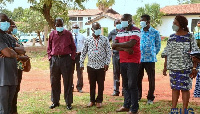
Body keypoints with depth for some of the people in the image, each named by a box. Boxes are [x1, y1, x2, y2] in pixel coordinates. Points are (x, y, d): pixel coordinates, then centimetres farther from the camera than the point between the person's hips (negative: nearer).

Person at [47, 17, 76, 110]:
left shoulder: (68, 34, 4)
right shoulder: (52, 34, 8)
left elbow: (73, 47, 7)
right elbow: (49, 48, 15)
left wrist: (72, 58, -1)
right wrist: (50, 57, 4)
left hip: (66, 59, -2)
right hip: (54, 60, 2)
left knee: (68, 82, 1)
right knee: (54, 82, 8)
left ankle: (68, 103, 9)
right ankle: (55, 101, 20)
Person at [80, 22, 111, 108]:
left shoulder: (105, 39, 1)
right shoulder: (88, 40, 4)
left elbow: (109, 52, 1)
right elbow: (83, 52, 7)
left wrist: (107, 63, -6)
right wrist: (81, 63, 5)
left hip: (101, 66, -1)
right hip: (91, 66, 1)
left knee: (101, 84, 6)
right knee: (92, 84, 9)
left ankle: (99, 101, 19)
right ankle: (92, 100, 22)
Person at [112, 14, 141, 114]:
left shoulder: (136, 31, -7)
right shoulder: (120, 32, 13)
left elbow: (130, 44, -22)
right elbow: (114, 46, 3)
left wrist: (118, 44, -8)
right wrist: (125, 49, -15)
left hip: (133, 61, -7)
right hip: (123, 61, 7)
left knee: (132, 85, -6)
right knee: (125, 85, 13)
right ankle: (126, 105, 23)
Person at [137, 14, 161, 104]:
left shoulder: (155, 32, -2)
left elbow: (158, 46, 5)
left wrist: (152, 54, 2)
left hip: (150, 59, -3)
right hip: (139, 59, 3)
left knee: (151, 79, 4)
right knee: (138, 78, 6)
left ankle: (150, 98, 15)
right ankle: (138, 96, 20)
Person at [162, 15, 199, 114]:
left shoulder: (189, 37, -4)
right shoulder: (171, 37, 10)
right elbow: (167, 54, 14)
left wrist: (194, 68, -11)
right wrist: (165, 67, 11)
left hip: (185, 68, -4)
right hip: (173, 67, 4)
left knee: (184, 89, 1)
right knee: (174, 88, 11)